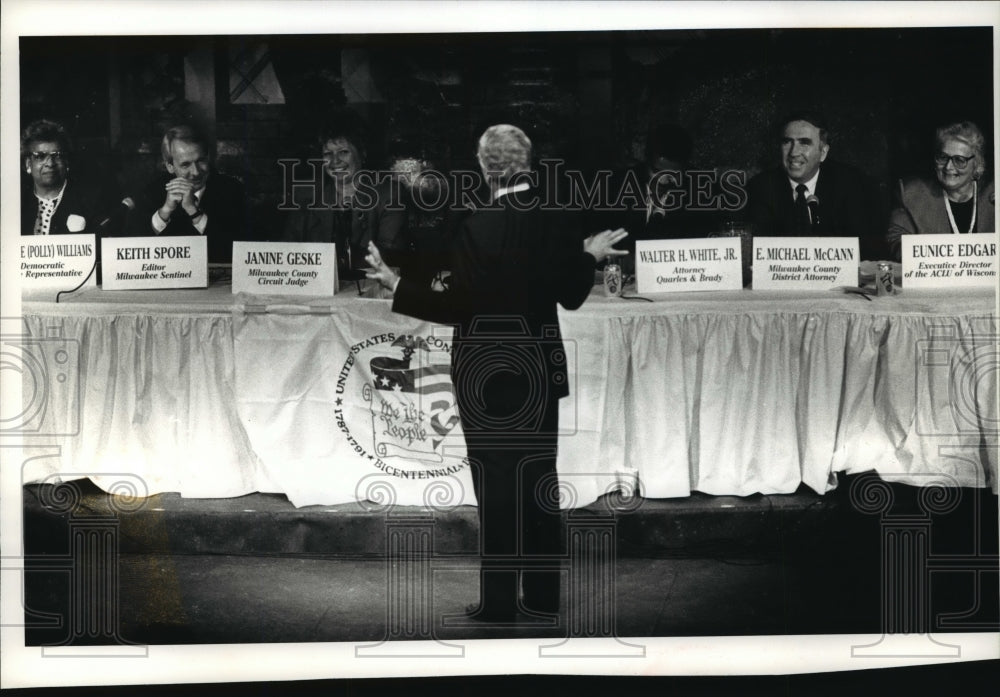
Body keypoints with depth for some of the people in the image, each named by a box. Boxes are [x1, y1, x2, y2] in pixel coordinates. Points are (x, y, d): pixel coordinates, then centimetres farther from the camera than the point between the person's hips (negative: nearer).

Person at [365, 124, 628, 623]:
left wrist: (395, 285, -10)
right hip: (539, 368, 5)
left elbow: (457, 306, -16)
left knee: (497, 482, 2)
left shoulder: (478, 226, -16)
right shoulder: (553, 222, -1)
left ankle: (499, 599, 7)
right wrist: (591, 256, 21)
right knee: (539, 478, 12)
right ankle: (543, 593, 20)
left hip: (488, 372, -5)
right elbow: (571, 296, 5)